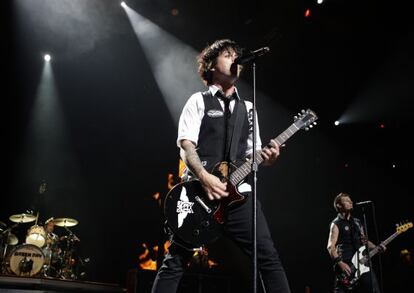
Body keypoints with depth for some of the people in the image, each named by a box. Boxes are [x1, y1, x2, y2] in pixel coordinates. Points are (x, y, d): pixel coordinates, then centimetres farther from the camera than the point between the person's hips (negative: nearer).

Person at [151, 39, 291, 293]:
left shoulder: (247, 108, 20)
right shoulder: (198, 101, 6)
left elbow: (251, 153, 19)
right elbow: (186, 145, -5)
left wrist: (265, 157, -6)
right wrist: (205, 178, -22)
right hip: (200, 191, -3)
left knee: (268, 256, -4)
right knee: (175, 261, 0)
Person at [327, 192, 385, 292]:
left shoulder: (357, 222, 18)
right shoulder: (336, 224, -4)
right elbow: (330, 246, -13)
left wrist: (377, 248, 7)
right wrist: (340, 263, -24)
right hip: (346, 265, -7)